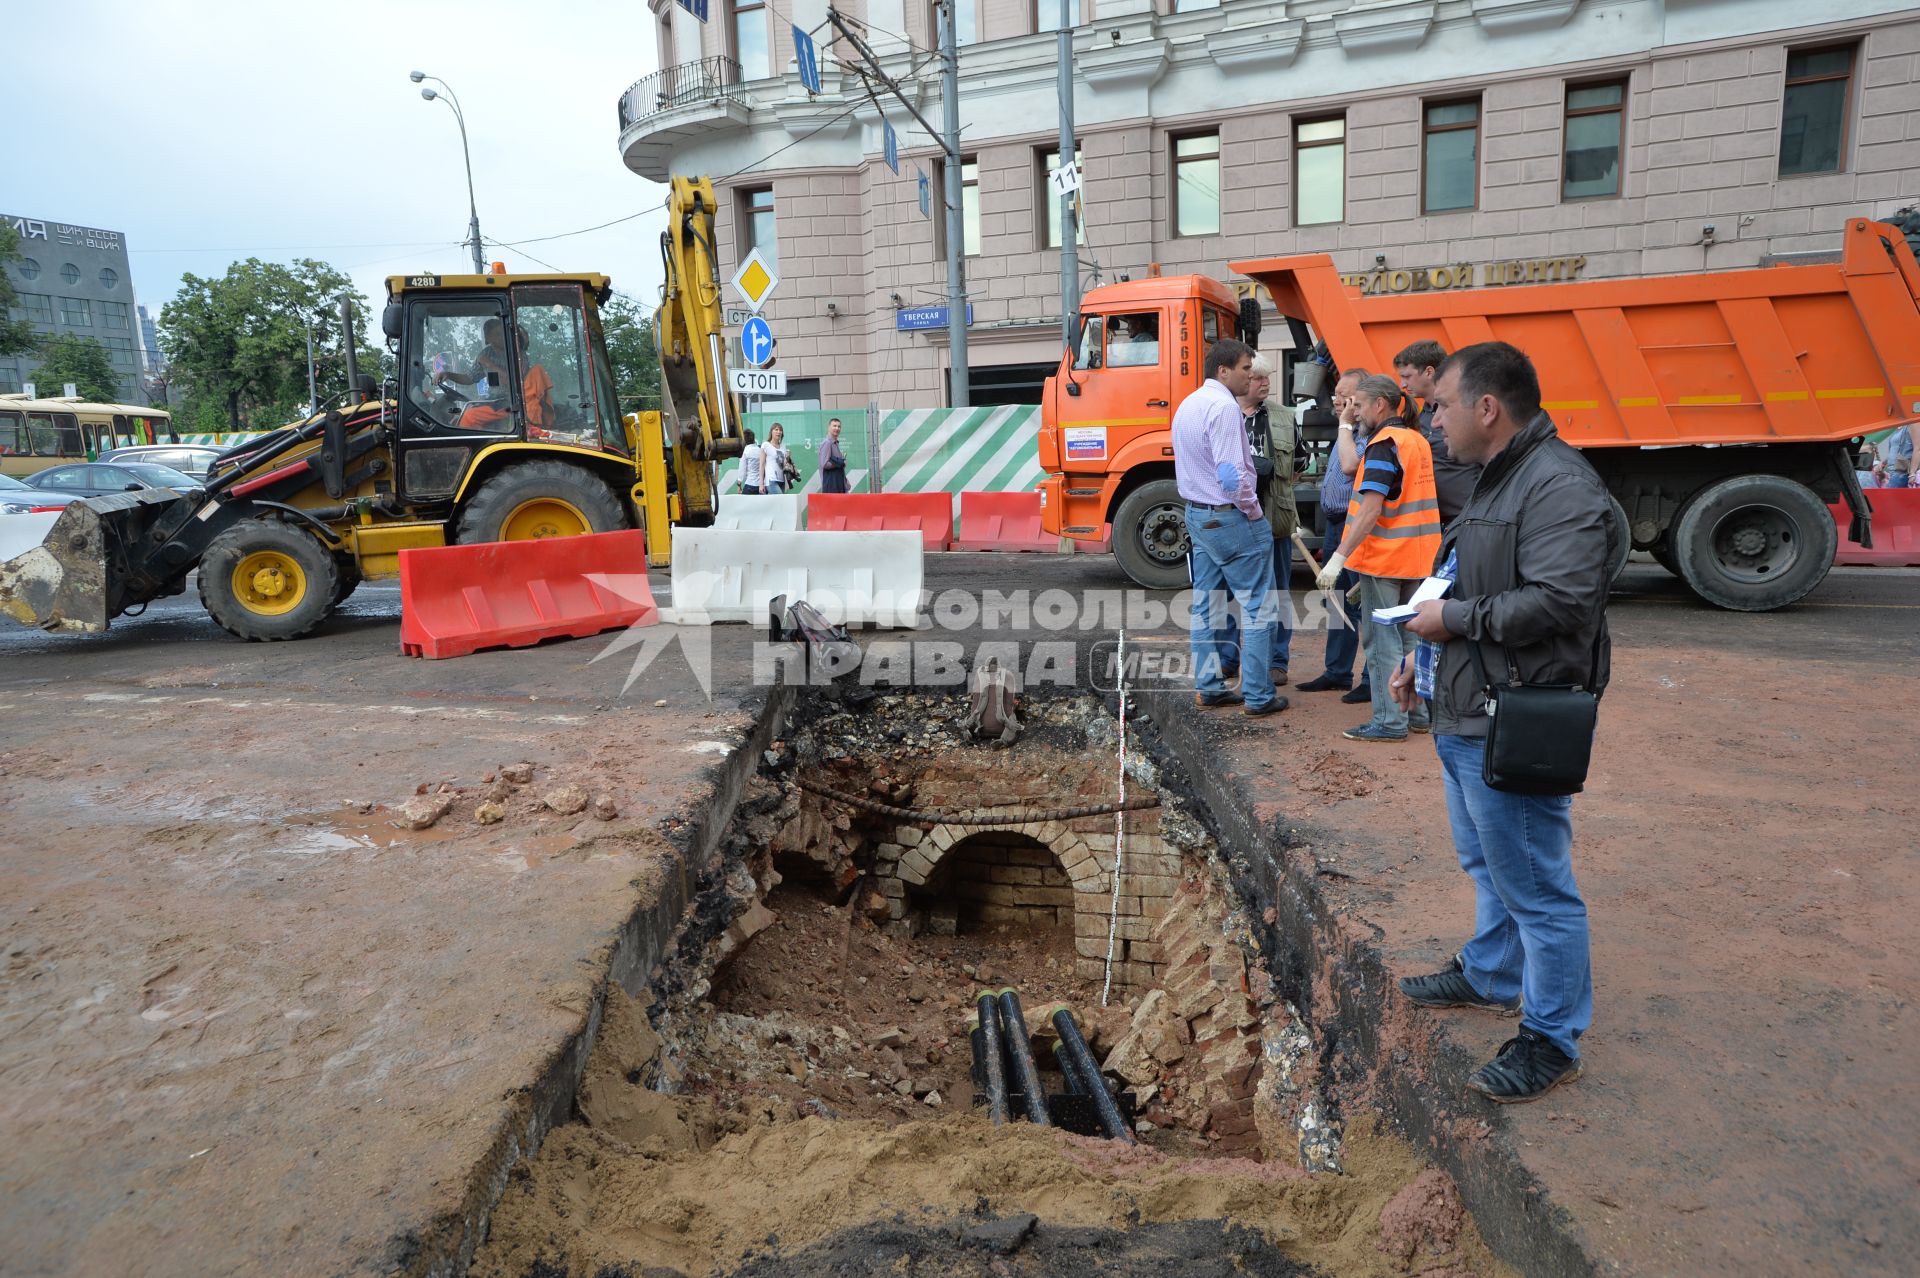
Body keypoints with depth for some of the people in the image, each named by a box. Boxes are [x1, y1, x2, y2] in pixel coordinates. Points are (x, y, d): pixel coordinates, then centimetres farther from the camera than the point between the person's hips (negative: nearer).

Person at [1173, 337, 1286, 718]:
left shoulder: (1187, 405, 12)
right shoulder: (1224, 406, -18)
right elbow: (1232, 474, -24)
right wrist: (1254, 512, -12)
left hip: (1196, 514, 10)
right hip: (1230, 518, -10)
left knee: (1206, 604, 13)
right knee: (1257, 607, -2)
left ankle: (1208, 688, 19)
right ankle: (1258, 696, 1)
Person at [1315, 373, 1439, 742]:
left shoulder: (1384, 444, -16)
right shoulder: (1418, 441, 13)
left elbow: (1371, 510, -25)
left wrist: (1338, 558, -26)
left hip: (1385, 559, -9)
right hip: (1417, 558, 9)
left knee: (1383, 641, -2)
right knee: (1410, 637, 16)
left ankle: (1389, 721, 2)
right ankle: (1418, 713, 23)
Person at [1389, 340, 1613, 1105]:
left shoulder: (1560, 487, -19)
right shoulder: (1499, 480, 16)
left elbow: (1558, 603, -30)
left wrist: (1453, 618, -19)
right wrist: (1425, 660, 17)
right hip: (1466, 716, 11)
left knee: (1536, 887, 2)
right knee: (1488, 867, 25)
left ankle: (1553, 1041, 16)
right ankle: (1490, 979, 43)